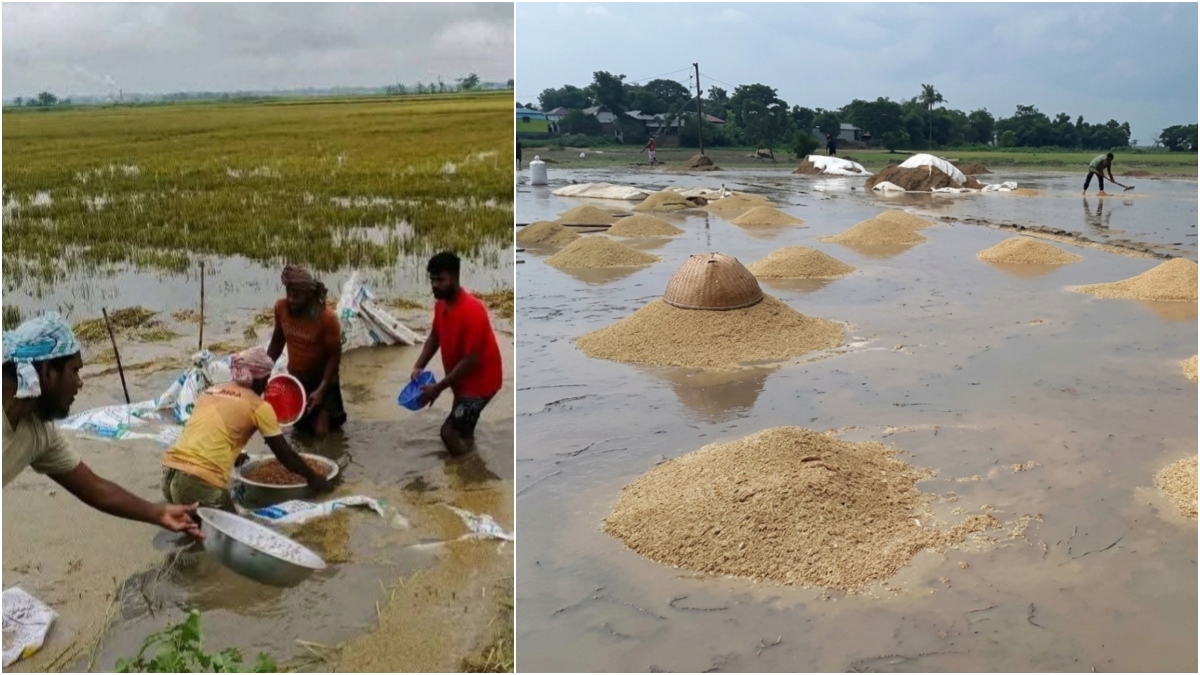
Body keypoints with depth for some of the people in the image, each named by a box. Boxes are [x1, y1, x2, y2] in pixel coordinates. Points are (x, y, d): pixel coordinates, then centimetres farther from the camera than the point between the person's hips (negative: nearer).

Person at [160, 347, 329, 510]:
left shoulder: (211, 391, 20)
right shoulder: (258, 406, 2)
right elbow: (284, 453, 6)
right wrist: (312, 477, 20)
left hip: (170, 471, 7)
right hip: (200, 481, -7)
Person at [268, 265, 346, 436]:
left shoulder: (327, 318, -27)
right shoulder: (281, 307, -13)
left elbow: (334, 356, -19)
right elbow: (278, 340, 5)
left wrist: (321, 389, -27)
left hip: (322, 378, -4)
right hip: (295, 377, 4)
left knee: (320, 430, -10)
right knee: (299, 423, 10)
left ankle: (331, 413, 22)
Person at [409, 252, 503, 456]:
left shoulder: (472, 311, -31)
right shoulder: (441, 304, -2)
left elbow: (470, 360, -29)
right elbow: (435, 336, 14)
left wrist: (438, 388, -25)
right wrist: (419, 366, -1)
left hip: (480, 380, -9)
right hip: (461, 378, 9)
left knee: (449, 432, -10)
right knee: (461, 430, 21)